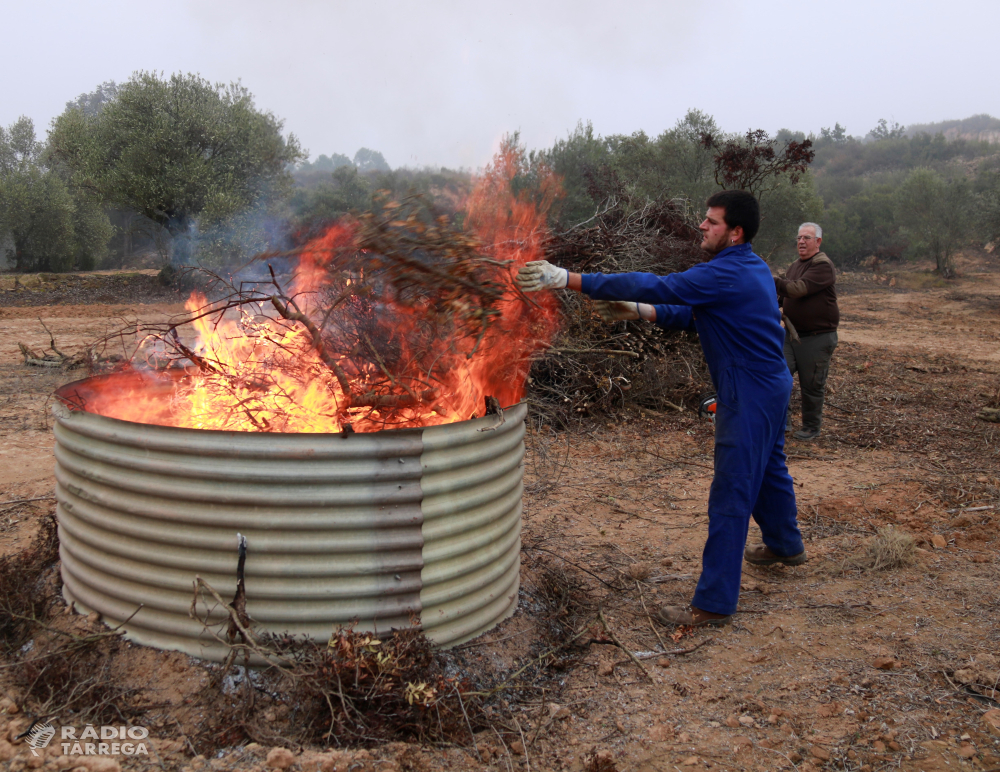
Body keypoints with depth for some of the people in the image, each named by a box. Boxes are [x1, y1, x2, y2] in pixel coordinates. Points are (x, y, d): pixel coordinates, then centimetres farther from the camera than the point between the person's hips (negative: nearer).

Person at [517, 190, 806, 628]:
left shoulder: (726, 274, -23)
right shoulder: (752, 268, 9)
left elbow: (655, 286, -31)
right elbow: (693, 314, 14)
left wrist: (566, 279, -33)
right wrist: (638, 311, 4)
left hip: (750, 395, -11)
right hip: (769, 384, 11)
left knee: (730, 496, -7)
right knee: (769, 468, 29)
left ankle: (714, 603, -1)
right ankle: (785, 546, 52)